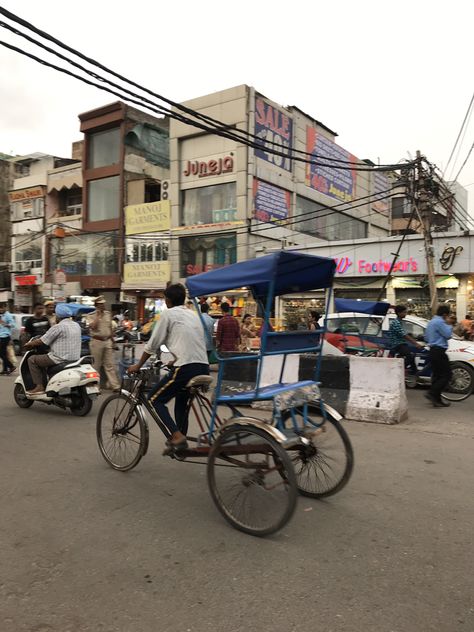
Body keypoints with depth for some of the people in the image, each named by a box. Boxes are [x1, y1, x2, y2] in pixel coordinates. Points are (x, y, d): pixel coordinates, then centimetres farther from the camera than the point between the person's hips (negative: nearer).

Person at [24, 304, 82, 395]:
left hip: (61, 359, -9)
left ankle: (39, 386, 0)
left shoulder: (58, 327, -14)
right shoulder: (77, 325, 9)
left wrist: (29, 344, 7)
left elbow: (41, 341, -10)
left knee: (32, 360, 5)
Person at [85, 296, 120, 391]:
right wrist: (98, 315, -15)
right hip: (96, 342, -4)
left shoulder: (108, 314, 10)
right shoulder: (91, 315, -4)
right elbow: (93, 327, -20)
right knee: (96, 365, 4)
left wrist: (112, 340, 13)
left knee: (110, 364, 2)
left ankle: (114, 385, 1)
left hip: (108, 341, 4)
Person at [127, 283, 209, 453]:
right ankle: (181, 440, 27)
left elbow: (153, 344, 3)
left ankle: (177, 435, -6)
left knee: (155, 399, 8)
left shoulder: (168, 314, 2)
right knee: (181, 401, 26)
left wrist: (138, 366, 15)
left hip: (186, 368, -7)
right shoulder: (193, 314, 21)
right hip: (203, 367, 7)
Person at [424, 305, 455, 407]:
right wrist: (449, 324, -3)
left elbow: (426, 337, 25)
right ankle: (432, 393, -15)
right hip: (439, 351, -10)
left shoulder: (431, 322, 18)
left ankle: (437, 400, 11)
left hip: (433, 351, 10)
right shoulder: (439, 322, -13)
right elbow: (448, 335, -15)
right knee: (446, 375, -7)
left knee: (436, 375, 10)